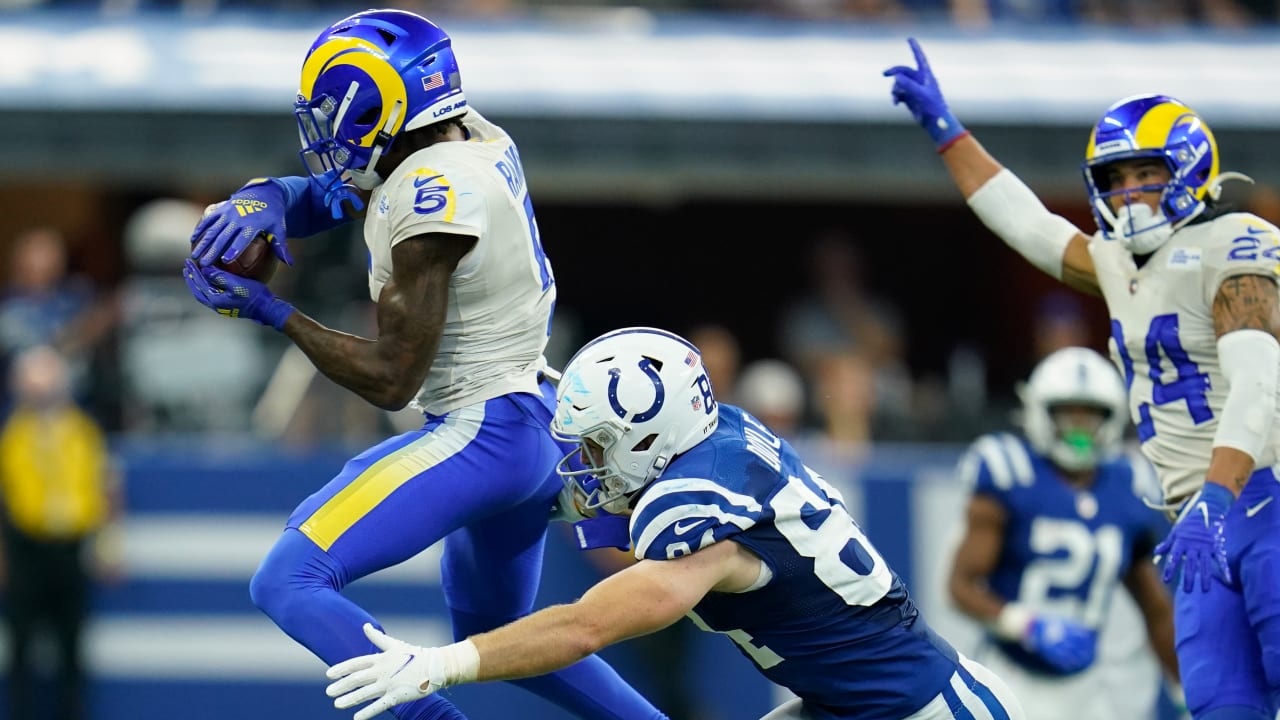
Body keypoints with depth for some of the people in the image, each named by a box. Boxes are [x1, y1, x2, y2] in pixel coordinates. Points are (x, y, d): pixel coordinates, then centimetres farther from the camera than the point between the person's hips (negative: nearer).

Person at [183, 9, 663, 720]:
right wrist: (264, 198, -7)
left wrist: (272, 313, -11)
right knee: (493, 637, 28)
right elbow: (327, 196, 15)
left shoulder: (433, 197, -22)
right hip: (537, 424, 10)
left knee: (290, 582, -17)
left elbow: (392, 379, -18)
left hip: (479, 436, -10)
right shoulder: (478, 141, 4)